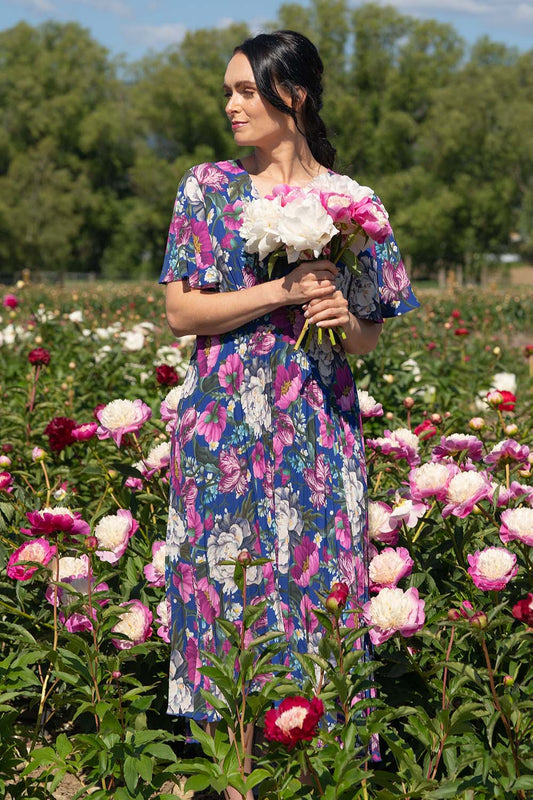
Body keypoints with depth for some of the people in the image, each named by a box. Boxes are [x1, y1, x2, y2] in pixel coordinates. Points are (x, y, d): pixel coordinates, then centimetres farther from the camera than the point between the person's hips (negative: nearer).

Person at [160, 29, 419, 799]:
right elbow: (180, 311, -4)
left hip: (319, 425, 1)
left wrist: (344, 318, -14)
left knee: (321, 586, 1)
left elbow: (368, 337, 10)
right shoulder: (208, 187, 4)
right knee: (228, 588, 1)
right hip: (225, 423, 0)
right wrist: (282, 291, -14)